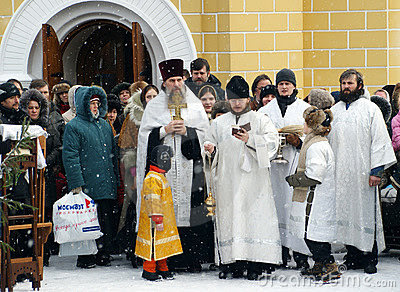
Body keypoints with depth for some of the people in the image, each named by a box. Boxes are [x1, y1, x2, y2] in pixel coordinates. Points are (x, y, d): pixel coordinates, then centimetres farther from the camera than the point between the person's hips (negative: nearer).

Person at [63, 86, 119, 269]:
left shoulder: (104, 125, 19)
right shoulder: (74, 127, -3)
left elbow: (113, 153, 25)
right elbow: (70, 156, -9)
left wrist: (116, 179, 19)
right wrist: (76, 183, -15)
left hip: (107, 185, 6)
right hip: (87, 185, -6)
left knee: (106, 221, 6)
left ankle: (104, 255, 13)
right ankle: (85, 258, 0)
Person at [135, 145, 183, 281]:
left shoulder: (160, 177, 16)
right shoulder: (152, 179, -19)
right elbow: (153, 201, -22)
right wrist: (158, 220, -24)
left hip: (164, 220, 10)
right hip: (154, 223, -10)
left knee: (162, 245, 15)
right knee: (154, 245, -5)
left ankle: (162, 268, 23)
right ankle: (149, 270, 2)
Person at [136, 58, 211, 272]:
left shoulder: (195, 105, 12)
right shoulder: (154, 106, 11)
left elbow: (205, 133, 8)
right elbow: (145, 134, 6)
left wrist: (187, 132, -7)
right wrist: (165, 130, -8)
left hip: (189, 166, 0)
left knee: (192, 211, -5)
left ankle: (193, 258, -1)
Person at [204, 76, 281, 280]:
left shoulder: (260, 120, 7)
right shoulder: (219, 123, 17)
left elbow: (272, 141, -5)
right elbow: (211, 142, 19)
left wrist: (250, 139, -19)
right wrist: (211, 149, -4)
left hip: (253, 180, -3)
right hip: (227, 180, 3)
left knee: (253, 216, -8)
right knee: (229, 217, -3)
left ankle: (254, 265, -7)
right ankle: (233, 264, 0)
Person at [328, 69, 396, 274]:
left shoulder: (370, 109, 1)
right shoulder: (334, 110, 14)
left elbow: (380, 140, -3)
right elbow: (328, 140, 19)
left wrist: (376, 170, -11)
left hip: (363, 172, -4)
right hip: (340, 173, 4)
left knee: (366, 213, -4)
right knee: (345, 211, 2)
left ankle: (370, 258, 1)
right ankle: (353, 255, 9)